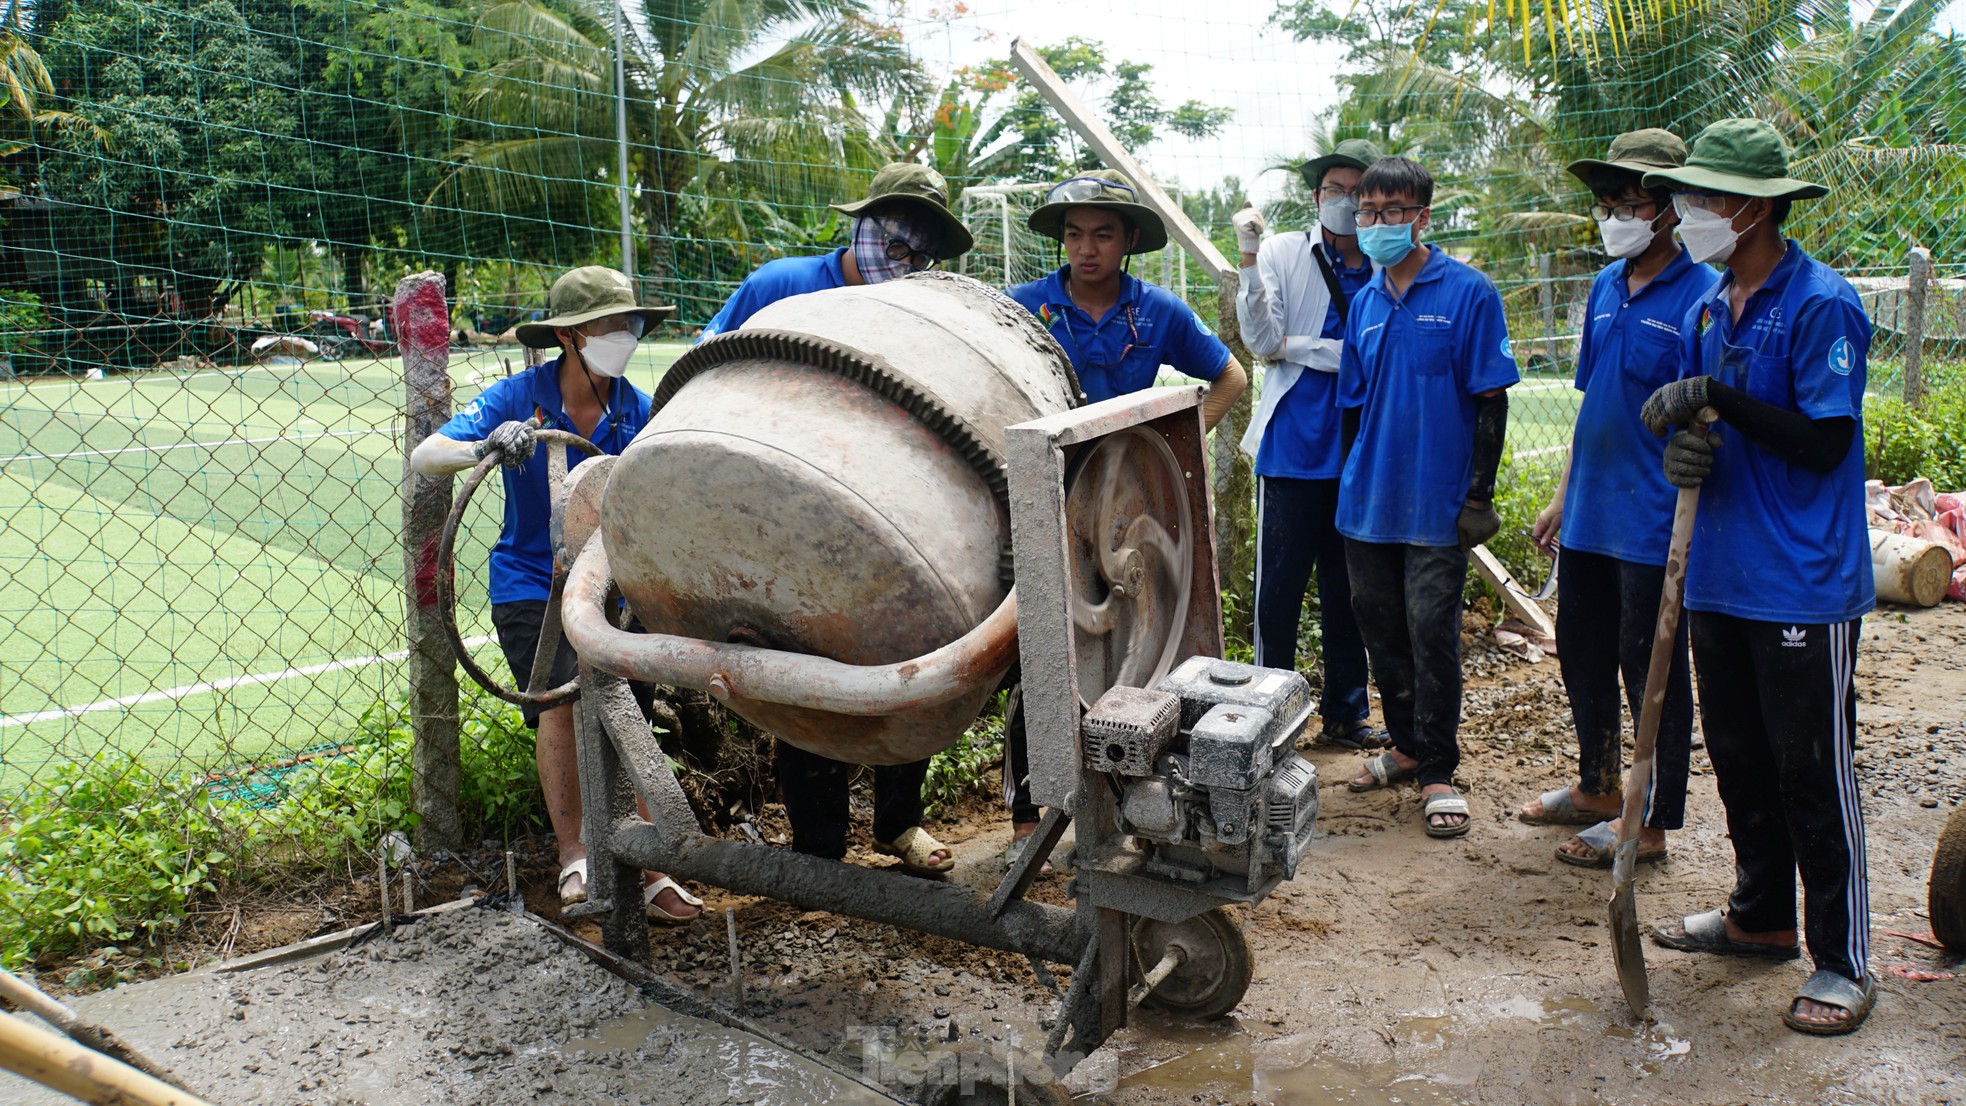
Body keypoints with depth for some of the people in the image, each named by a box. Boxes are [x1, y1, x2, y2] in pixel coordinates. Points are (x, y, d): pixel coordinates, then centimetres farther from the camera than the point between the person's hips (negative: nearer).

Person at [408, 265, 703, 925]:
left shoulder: (637, 411, -3)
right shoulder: (520, 397, -9)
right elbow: (424, 458, -18)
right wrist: (486, 446, -38)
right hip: (531, 584, -2)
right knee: (562, 700, -20)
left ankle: (645, 871, 3)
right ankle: (573, 859, -12)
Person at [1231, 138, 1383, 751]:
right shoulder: (1284, 252, 1)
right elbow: (1260, 339, -10)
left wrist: (1295, 345, -9)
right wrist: (1249, 257, -18)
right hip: (1293, 448, -2)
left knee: (1347, 591, 13)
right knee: (1280, 587, 2)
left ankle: (1346, 714, 26)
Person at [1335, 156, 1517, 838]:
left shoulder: (1468, 294, -6)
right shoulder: (1365, 304, 9)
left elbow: (1490, 400, -7)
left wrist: (1479, 496, -11)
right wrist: (1351, 482, 14)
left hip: (1437, 504, -5)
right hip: (1368, 502, 5)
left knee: (1432, 635, -2)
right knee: (1382, 633, 13)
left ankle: (1439, 771, 12)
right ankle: (1407, 745, 31)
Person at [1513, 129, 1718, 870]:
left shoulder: (1701, 296, -13)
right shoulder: (1606, 287, 10)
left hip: (1654, 523, -8)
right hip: (1589, 515, 8)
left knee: (1651, 670, 4)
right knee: (1581, 652, 18)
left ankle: (1650, 823, 18)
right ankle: (1597, 788, 37)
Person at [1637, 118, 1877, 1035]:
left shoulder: (1821, 305, -13)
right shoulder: (1709, 309, 11)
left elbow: (1825, 444, -18)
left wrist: (1719, 397, -23)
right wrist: (1682, 451, -6)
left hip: (1803, 588, -8)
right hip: (1720, 577, 8)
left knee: (1813, 777, 0)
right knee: (1739, 761, 17)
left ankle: (1843, 962, 14)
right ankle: (1761, 915, 34)